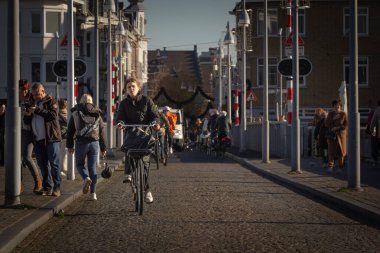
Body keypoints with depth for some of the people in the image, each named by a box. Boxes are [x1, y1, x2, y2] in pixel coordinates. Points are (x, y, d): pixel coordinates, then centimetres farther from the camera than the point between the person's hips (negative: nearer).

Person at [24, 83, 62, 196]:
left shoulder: (51, 102, 0)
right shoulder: (33, 103, 18)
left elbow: (53, 115, -19)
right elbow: (27, 121, 18)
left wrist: (37, 110, -22)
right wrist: (27, 115, -5)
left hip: (51, 138, -6)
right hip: (38, 140, 6)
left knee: (54, 164, -5)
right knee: (42, 165, 7)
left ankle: (57, 188, -2)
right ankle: (47, 188, 13)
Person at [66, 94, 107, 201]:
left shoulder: (75, 113, 6)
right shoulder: (97, 114, 11)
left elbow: (70, 131, 6)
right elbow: (102, 132, 11)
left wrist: (69, 145, 14)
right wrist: (103, 148, 16)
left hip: (81, 143, -2)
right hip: (94, 143, 2)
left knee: (80, 164, 15)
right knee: (92, 167, 8)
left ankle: (86, 178, -16)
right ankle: (93, 193, 6)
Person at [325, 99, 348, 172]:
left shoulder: (343, 114, -1)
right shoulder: (330, 114, 6)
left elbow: (346, 125, -4)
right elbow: (326, 124, 1)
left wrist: (338, 127, -14)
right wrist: (333, 118, -12)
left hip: (341, 134, -1)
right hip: (331, 135, 1)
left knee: (341, 151, -2)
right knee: (331, 150, -6)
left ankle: (340, 167, 4)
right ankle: (330, 166, -4)